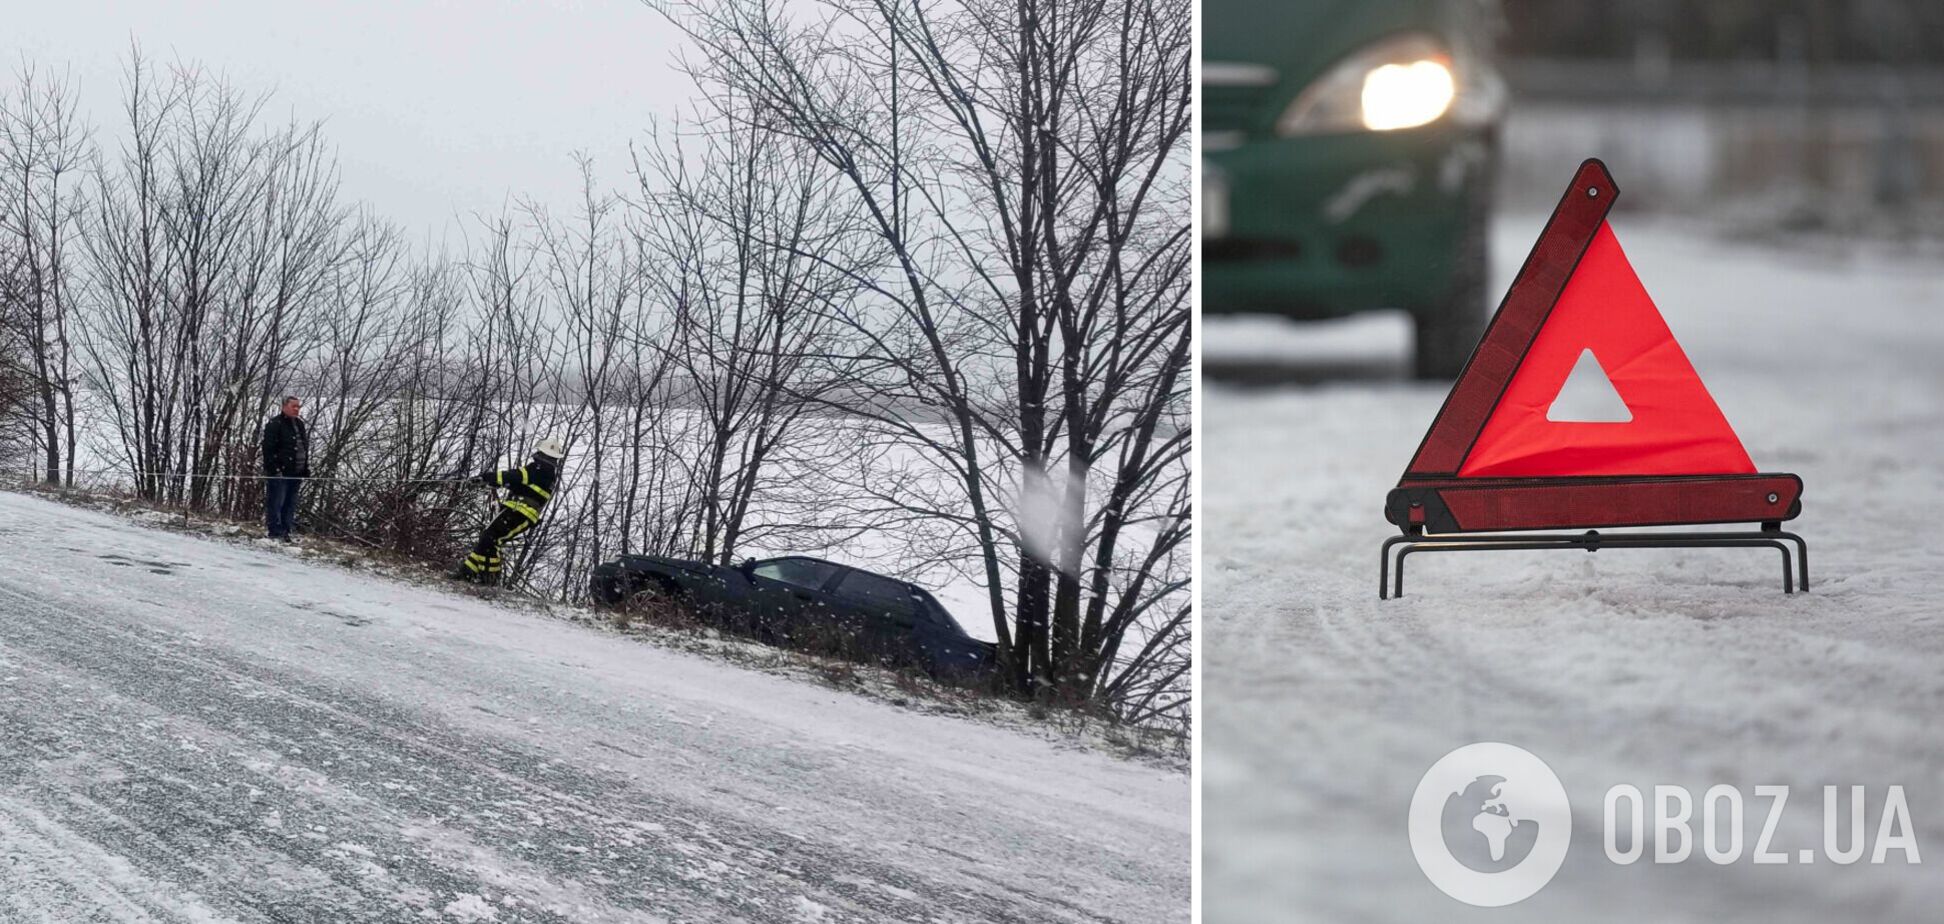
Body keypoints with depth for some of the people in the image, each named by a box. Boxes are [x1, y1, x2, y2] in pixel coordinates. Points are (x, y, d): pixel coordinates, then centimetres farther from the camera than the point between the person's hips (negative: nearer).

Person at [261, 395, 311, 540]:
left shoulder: (300, 424, 17)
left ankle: (286, 532, 12)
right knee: (276, 503, -6)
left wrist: (306, 469, 15)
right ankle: (276, 533, -4)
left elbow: (305, 447, 23)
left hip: (295, 473, 8)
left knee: (290, 505, 8)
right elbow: (268, 449, -13)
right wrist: (274, 469, -18)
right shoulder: (275, 424, -8)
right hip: (279, 473, -8)